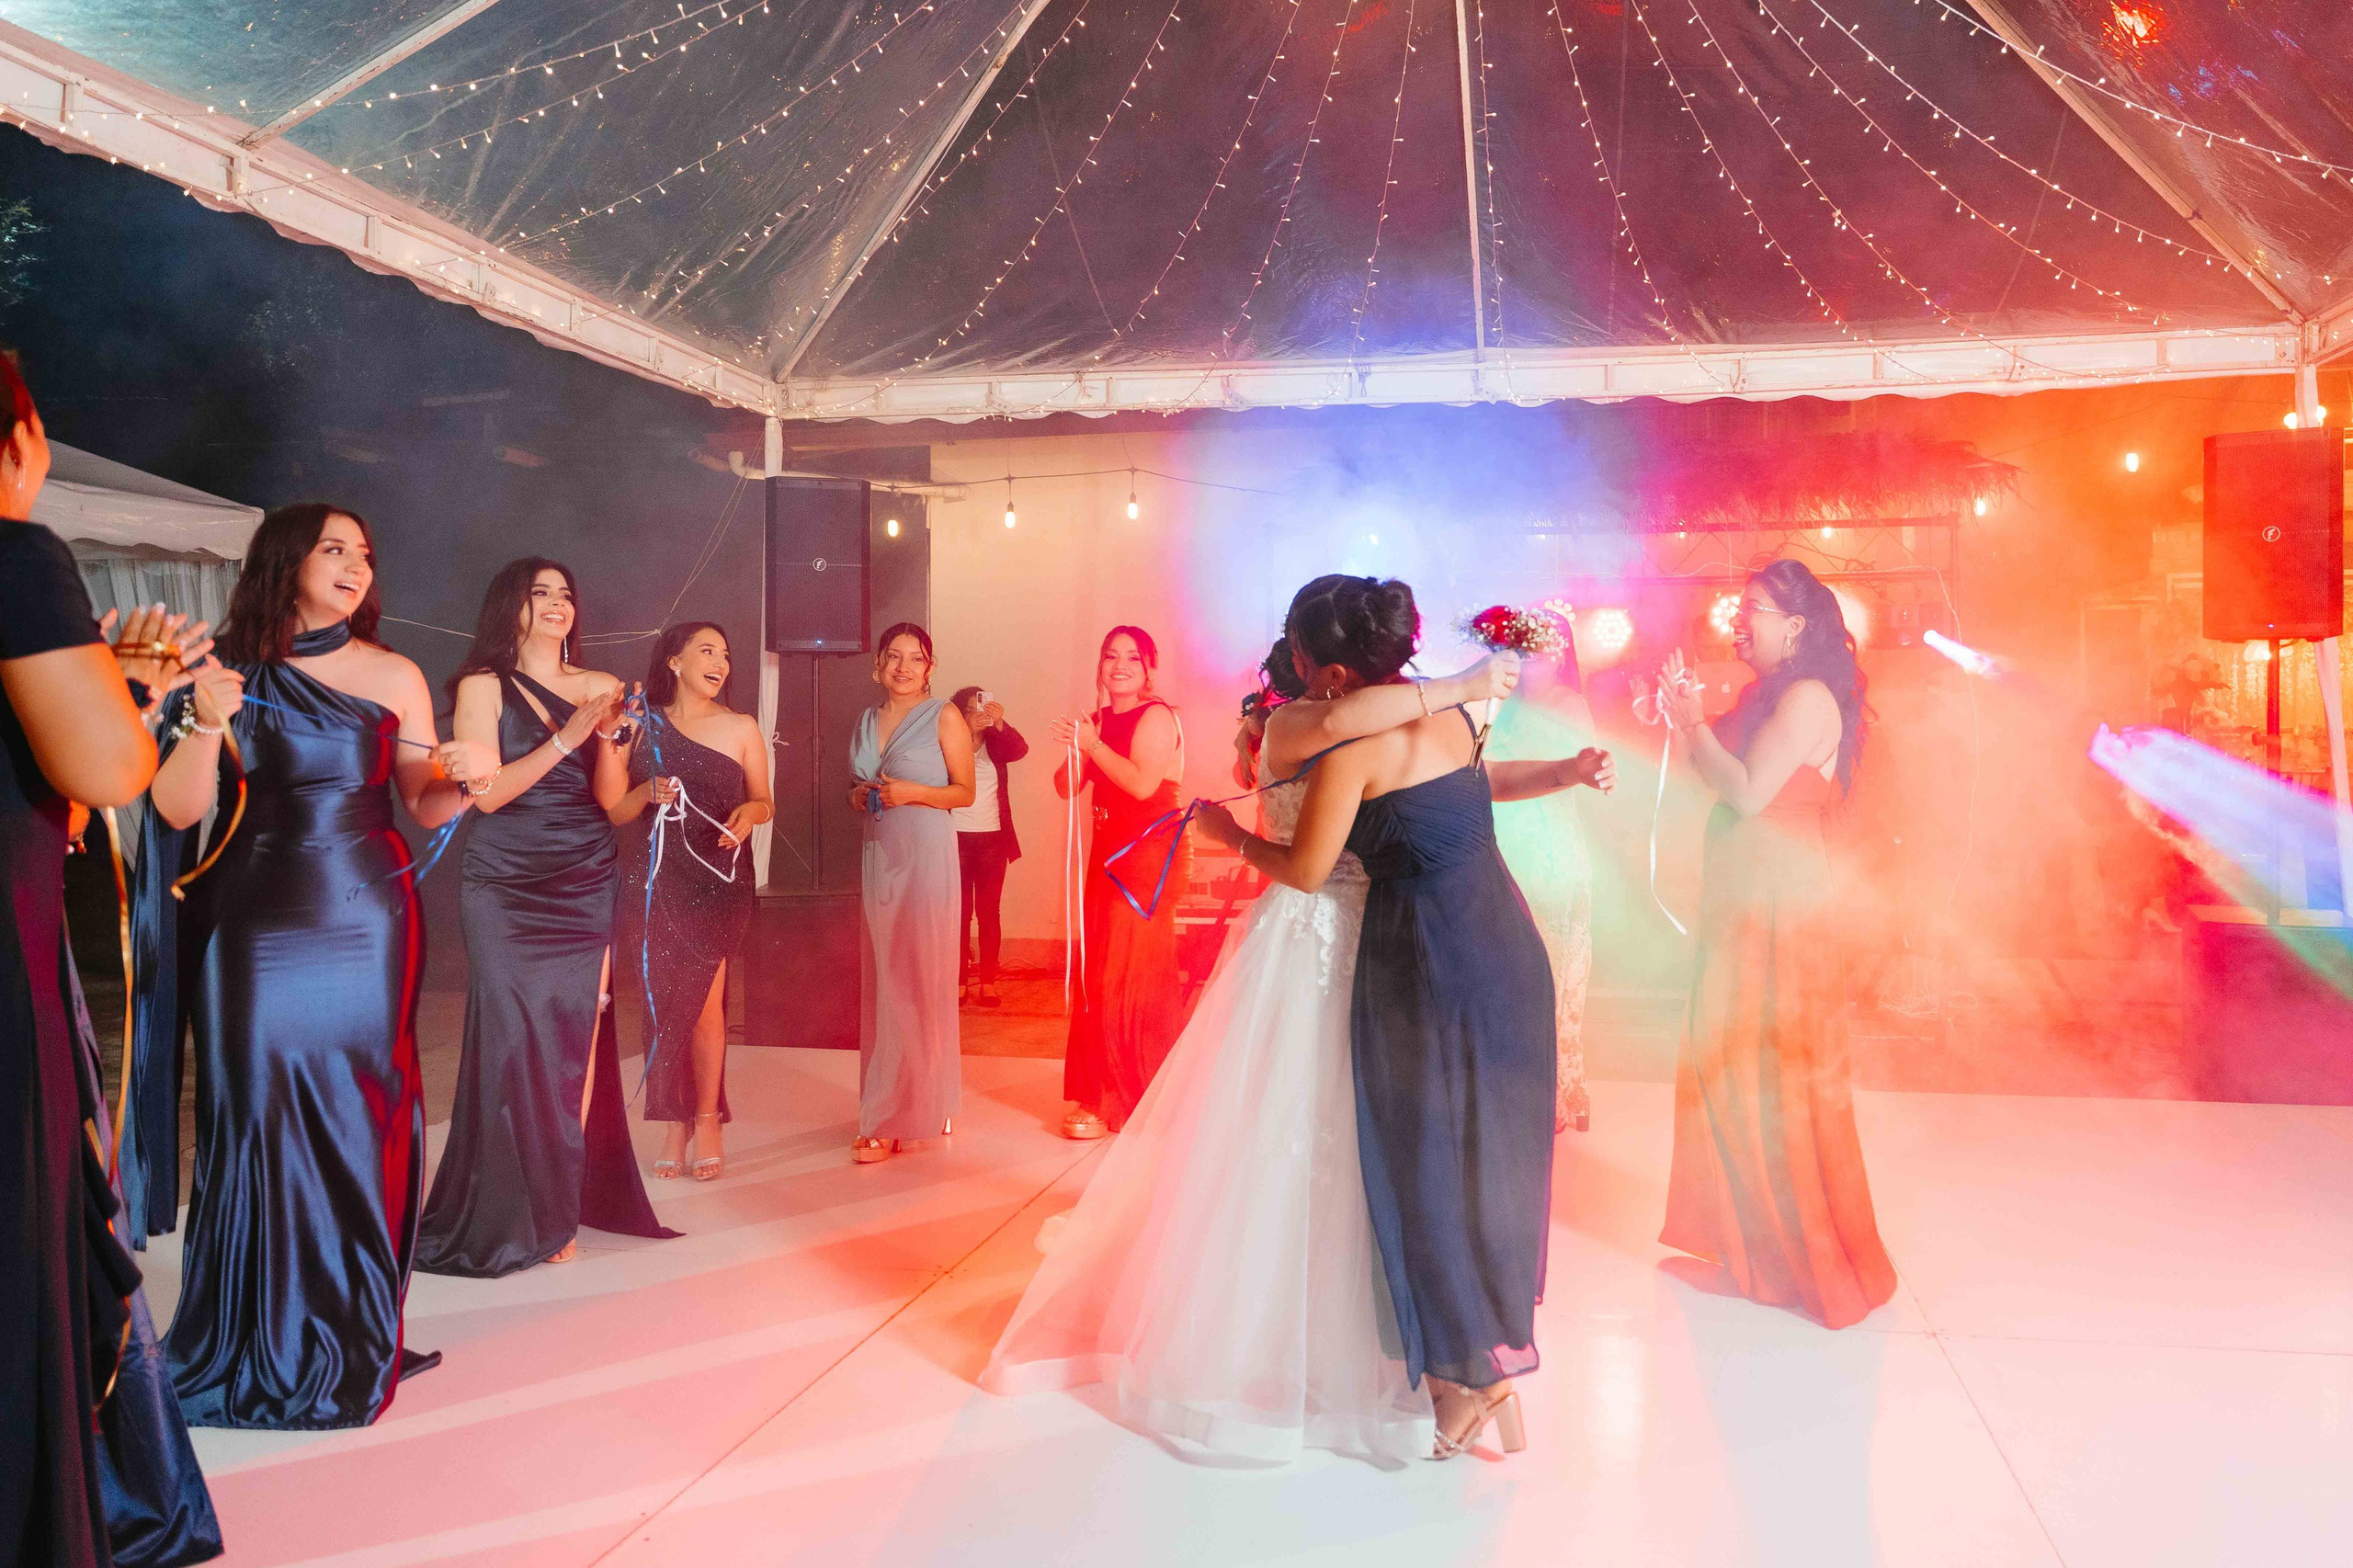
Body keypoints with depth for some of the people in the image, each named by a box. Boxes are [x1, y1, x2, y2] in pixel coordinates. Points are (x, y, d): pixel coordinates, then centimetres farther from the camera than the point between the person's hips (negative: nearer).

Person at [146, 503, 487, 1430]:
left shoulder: (392, 677, 5)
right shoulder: (229, 672, 5)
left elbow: (424, 809, 9)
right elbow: (177, 811, -1)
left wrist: (456, 779, -12)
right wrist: (205, 726, -17)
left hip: (364, 918, 0)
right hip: (252, 924, 0)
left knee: (360, 1113, 0)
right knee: (259, 1113, -1)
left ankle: (352, 1336, 12)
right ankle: (257, 1340, 12)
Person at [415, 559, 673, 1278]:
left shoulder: (596, 685, 11)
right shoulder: (484, 686, 1)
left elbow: (610, 798, 7)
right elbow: (485, 792, -8)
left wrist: (608, 729, -9)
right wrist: (567, 737, -14)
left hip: (586, 887, 3)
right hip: (509, 888, -3)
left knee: (577, 1036, -2)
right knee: (516, 1038, -6)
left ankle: (560, 1206, 8)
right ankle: (511, 1217, 7)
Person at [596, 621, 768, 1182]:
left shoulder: (741, 728, 6)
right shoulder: (644, 726, 7)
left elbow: (764, 801, 10)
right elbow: (615, 810, 6)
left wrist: (750, 812, -11)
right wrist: (646, 792, -13)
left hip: (718, 878, -1)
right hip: (659, 878, 1)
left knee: (701, 998, -6)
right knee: (663, 999, 0)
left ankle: (705, 1121, 7)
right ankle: (675, 1120, 10)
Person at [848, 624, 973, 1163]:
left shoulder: (944, 716, -1)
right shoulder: (867, 720, 16)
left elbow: (964, 791, -1)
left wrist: (912, 792, -15)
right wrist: (858, 796, 4)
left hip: (925, 856, -6)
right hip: (877, 855, 6)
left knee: (920, 982, -6)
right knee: (879, 982, 3)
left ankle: (895, 1117, -3)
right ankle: (889, 1107, 10)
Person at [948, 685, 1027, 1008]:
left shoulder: (996, 744, 8)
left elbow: (1021, 750, -12)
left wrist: (1000, 723, -29)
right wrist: (967, 730, -31)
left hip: (992, 839, 2)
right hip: (956, 839, -2)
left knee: (989, 912, 3)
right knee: (960, 913, 0)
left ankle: (987, 980, 7)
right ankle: (961, 979, 5)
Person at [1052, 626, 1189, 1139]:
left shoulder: (1156, 716, -9)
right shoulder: (1100, 721, 13)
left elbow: (1143, 783, -22)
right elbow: (1067, 789, 10)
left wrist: (1094, 746, -18)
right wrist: (1073, 752, -9)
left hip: (1151, 852, -8)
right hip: (1108, 854, 8)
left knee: (1133, 975, -5)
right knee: (1098, 974, 10)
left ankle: (1131, 1102, 4)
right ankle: (1101, 1094, 20)